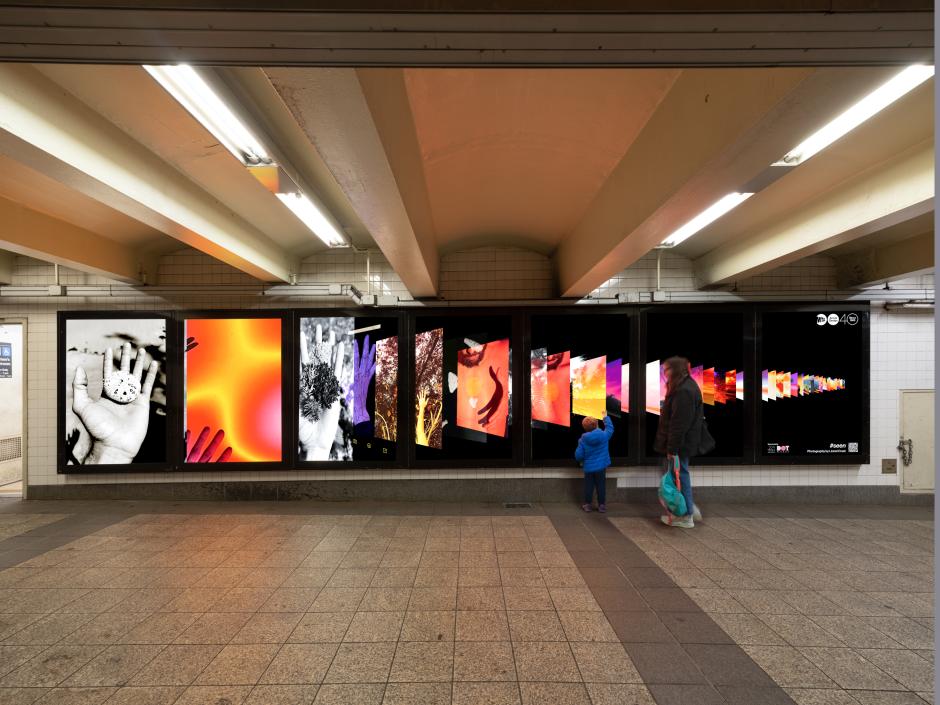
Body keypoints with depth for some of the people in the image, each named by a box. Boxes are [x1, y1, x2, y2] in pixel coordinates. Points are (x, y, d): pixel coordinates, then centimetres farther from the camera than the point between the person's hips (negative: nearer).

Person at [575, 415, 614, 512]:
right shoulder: (604, 435, -11)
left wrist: (581, 461, 12)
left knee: (588, 486, 11)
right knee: (601, 485, 10)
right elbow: (610, 428, 10)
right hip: (601, 466, 1)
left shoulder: (583, 440, -13)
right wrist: (606, 417, 24)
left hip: (588, 467, 0)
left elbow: (578, 455, -11)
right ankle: (601, 505, 15)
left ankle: (587, 504, 16)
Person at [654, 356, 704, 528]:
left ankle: (686, 517, 15)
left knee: (679, 475, 2)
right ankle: (689, 508, 29)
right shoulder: (686, 386, 12)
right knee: (680, 474, 19)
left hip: (680, 443, -10)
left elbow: (680, 424, -25)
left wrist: (672, 448, -22)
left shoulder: (683, 392, -23)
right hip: (683, 442, 10)